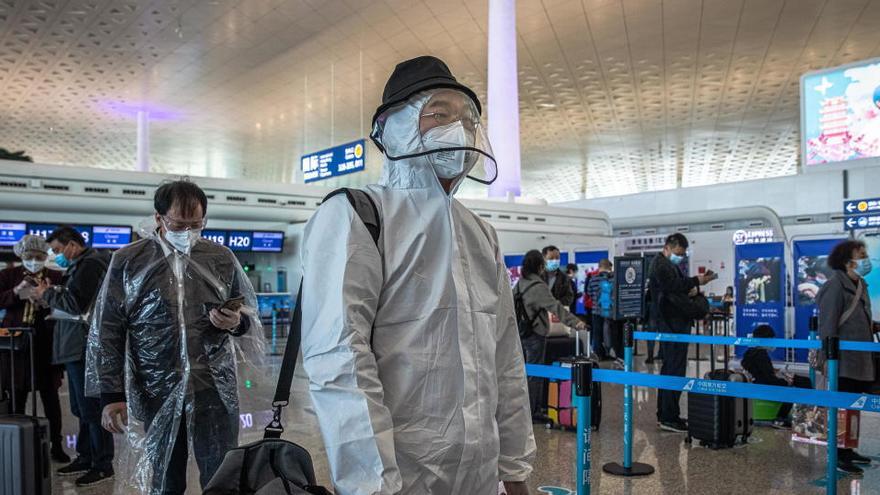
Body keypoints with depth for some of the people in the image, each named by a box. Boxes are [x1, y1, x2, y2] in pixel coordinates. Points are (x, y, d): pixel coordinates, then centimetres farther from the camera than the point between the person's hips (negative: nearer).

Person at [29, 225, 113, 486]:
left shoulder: (90, 264, -13)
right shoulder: (80, 265, 19)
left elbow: (76, 303, -19)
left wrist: (47, 294, -6)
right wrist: (52, 292, 5)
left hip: (85, 348, -10)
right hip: (77, 347, 10)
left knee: (91, 407, -5)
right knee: (82, 408, 15)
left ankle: (103, 465, 3)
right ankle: (85, 457, 25)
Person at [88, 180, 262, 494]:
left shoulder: (222, 258, 5)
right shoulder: (128, 261, 3)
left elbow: (252, 321, 12)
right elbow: (106, 333, 3)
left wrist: (237, 323, -11)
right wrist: (111, 395, -3)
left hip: (215, 389, 0)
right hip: (155, 392, 0)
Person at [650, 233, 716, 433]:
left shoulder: (671, 265, 22)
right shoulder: (661, 265, -11)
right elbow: (672, 285, -26)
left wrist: (691, 290, 9)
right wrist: (696, 281, -24)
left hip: (674, 323, 11)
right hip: (671, 324, -11)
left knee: (669, 368, 15)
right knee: (675, 370, -10)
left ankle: (664, 414, 23)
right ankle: (669, 418, -7)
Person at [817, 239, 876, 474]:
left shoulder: (860, 284, 13)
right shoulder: (836, 286, -15)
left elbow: (863, 322, 19)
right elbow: (827, 326, -18)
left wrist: (871, 356, 19)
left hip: (862, 362, 9)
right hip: (844, 363, -9)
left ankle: (847, 450, 29)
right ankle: (839, 457, 9)